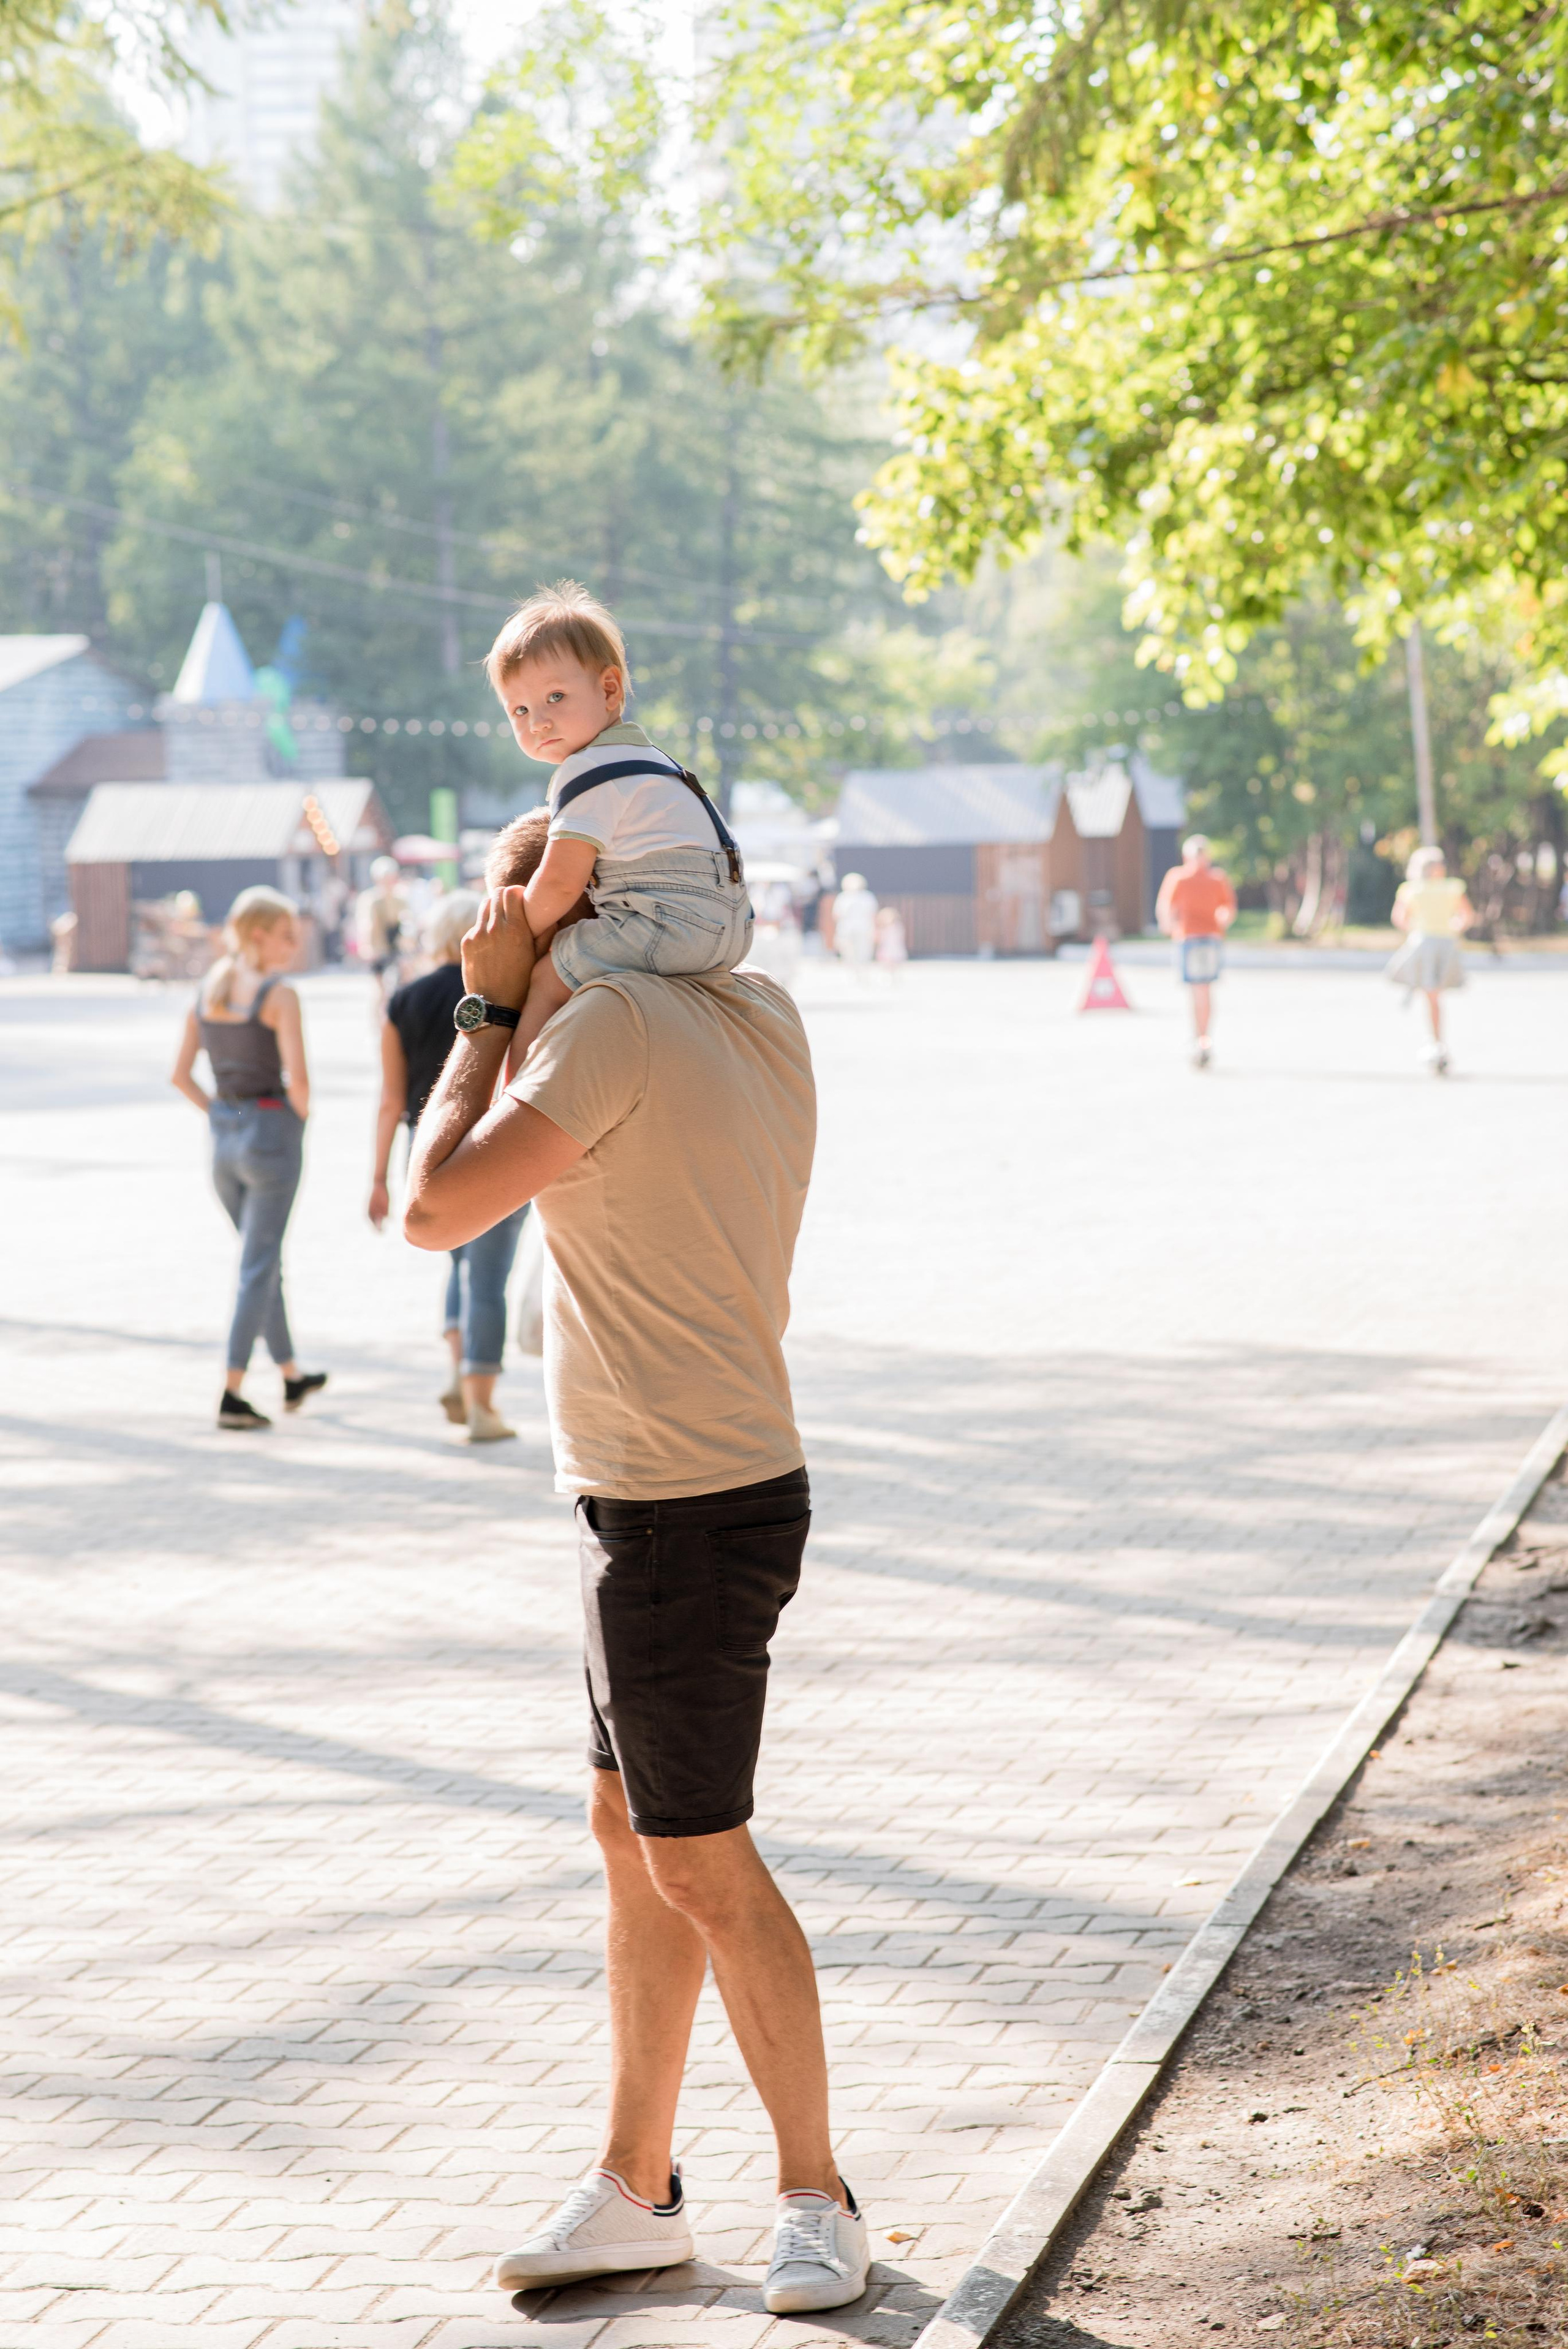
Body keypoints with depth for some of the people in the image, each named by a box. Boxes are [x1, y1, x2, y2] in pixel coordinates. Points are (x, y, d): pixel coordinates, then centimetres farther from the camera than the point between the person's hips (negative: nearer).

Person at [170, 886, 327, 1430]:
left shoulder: (205, 991, 5)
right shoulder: (280, 996, -14)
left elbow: (180, 1076, 6)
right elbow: (297, 1077, -21)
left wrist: (222, 1116, 12)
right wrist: (301, 1117, -2)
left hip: (224, 1135, 7)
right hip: (272, 1131, -7)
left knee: (264, 1260, 20)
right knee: (258, 1268, -1)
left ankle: (292, 1376, 33)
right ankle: (232, 1394, -5)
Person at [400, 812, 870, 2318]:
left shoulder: (618, 1022, -19)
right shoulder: (762, 1017, 7)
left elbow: (437, 1209, -19)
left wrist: (488, 1016, -9)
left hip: (682, 1514, -10)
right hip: (688, 1492, 10)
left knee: (701, 1867, 0)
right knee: (631, 1835, 16)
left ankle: (814, 2201, 12)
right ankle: (634, 2191, 25)